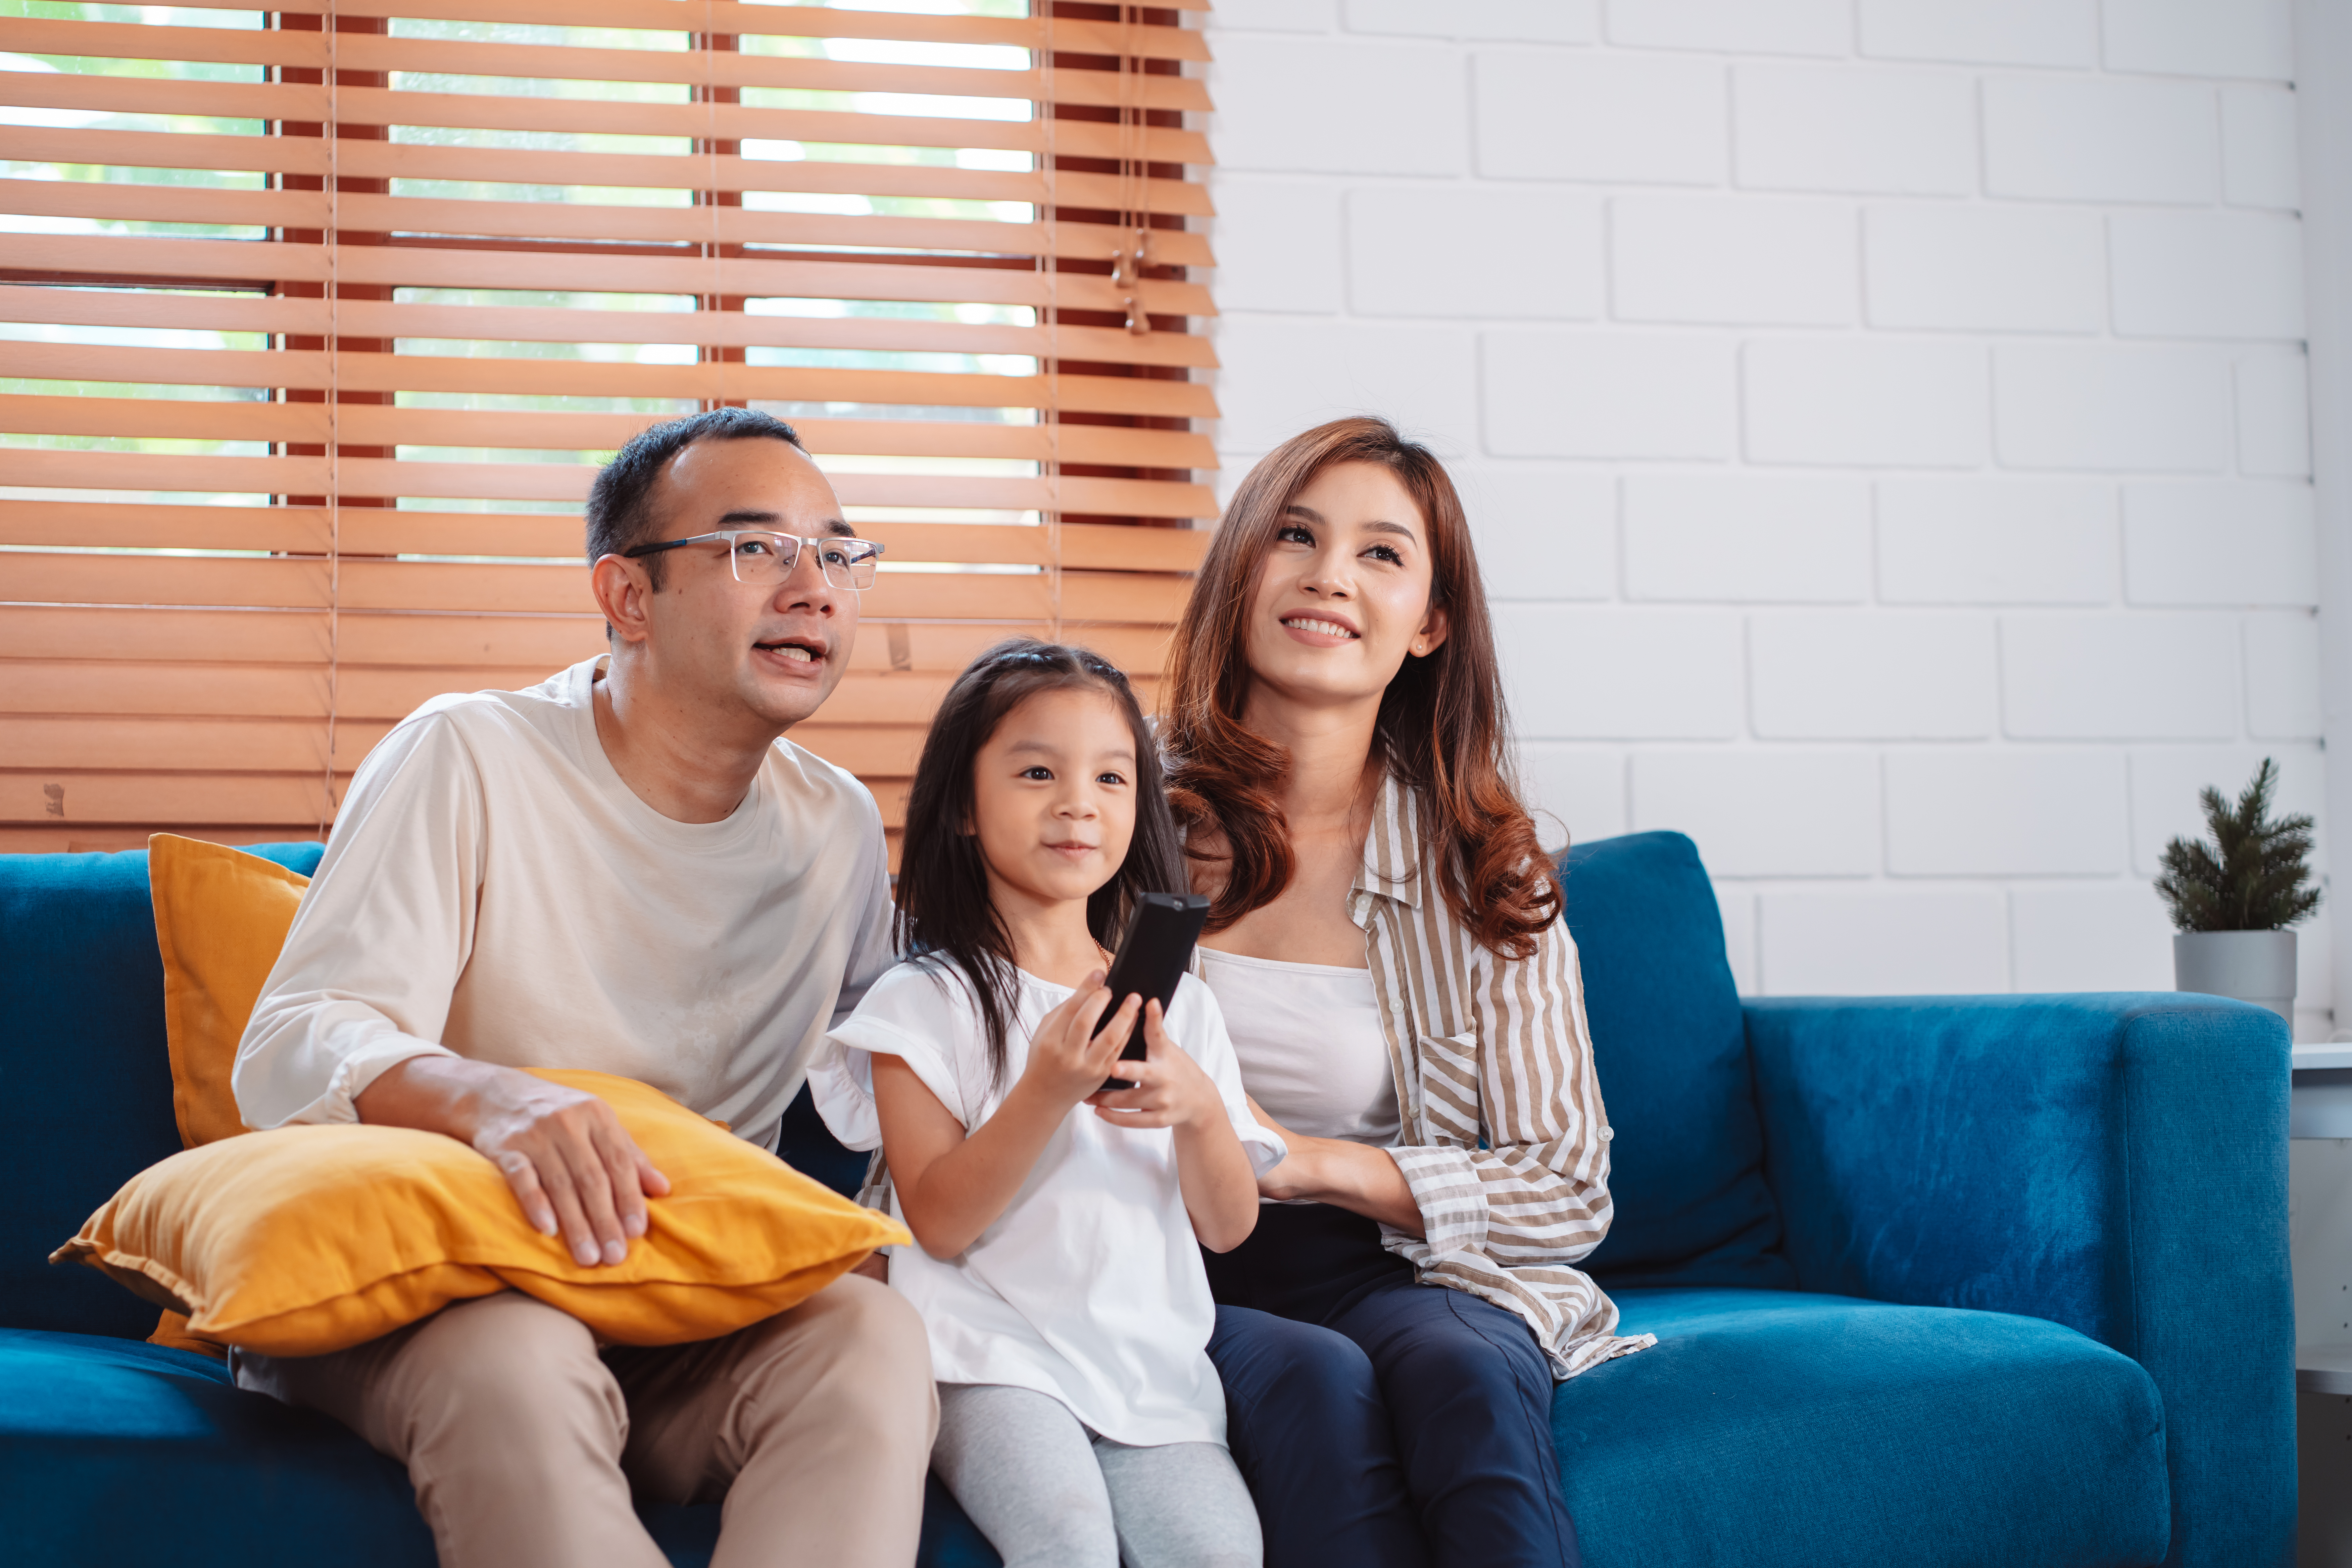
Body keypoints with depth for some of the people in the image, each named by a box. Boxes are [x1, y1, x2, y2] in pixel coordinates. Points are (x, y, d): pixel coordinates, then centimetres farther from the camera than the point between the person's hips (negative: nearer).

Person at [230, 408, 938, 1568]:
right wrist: (493, 1099, -39)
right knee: (517, 1359, -38)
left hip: (695, 1329, 4)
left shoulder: (840, 832, 10)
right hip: (416, 1308, -4)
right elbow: (292, 1055, -18)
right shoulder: (467, 763, -5)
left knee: (873, 1335, -28)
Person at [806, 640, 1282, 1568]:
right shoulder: (927, 1002, 2)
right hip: (994, 1357, -3)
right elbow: (940, 1222, -6)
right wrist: (1048, 1090, -19)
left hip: (1152, 1359, 4)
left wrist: (1200, 1111, -9)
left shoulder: (1180, 1003, 14)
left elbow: (1227, 1228, 11)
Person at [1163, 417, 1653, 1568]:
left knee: (1463, 1374, -32)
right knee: (1316, 1381, -32)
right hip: (1174, 1281, 0)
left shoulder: (1483, 870, 5)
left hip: (1401, 1270, 1)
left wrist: (1313, 1161, -11)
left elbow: (1569, 1194, 3)